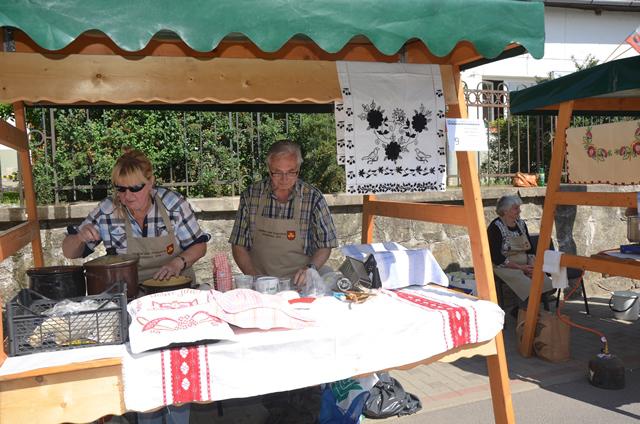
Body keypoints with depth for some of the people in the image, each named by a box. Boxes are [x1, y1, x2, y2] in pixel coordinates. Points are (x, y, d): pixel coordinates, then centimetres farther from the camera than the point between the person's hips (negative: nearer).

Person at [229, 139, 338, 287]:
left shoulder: (313, 198, -3)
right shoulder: (251, 195, 1)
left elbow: (325, 245, 5)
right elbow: (238, 245, 5)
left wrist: (311, 268, -13)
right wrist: (255, 279, -8)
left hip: (299, 285, 0)